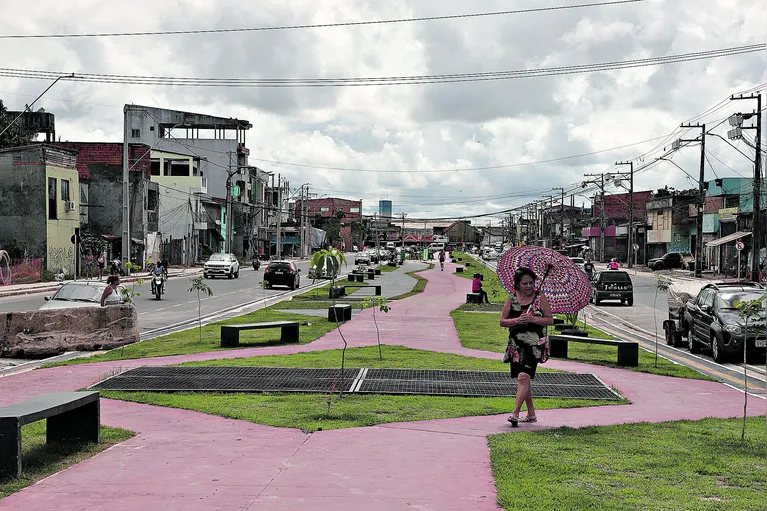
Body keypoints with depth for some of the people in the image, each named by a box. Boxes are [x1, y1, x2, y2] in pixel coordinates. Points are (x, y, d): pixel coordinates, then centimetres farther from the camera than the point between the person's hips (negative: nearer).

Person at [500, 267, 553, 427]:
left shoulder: (540, 297, 0)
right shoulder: (512, 298, 8)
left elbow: (550, 320, -1)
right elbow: (502, 321, 7)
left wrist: (533, 319, -16)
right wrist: (517, 320, -12)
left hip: (534, 343, -5)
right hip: (516, 344, 5)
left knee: (524, 377, -18)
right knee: (524, 379, 12)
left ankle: (515, 414, -20)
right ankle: (531, 414, 25)